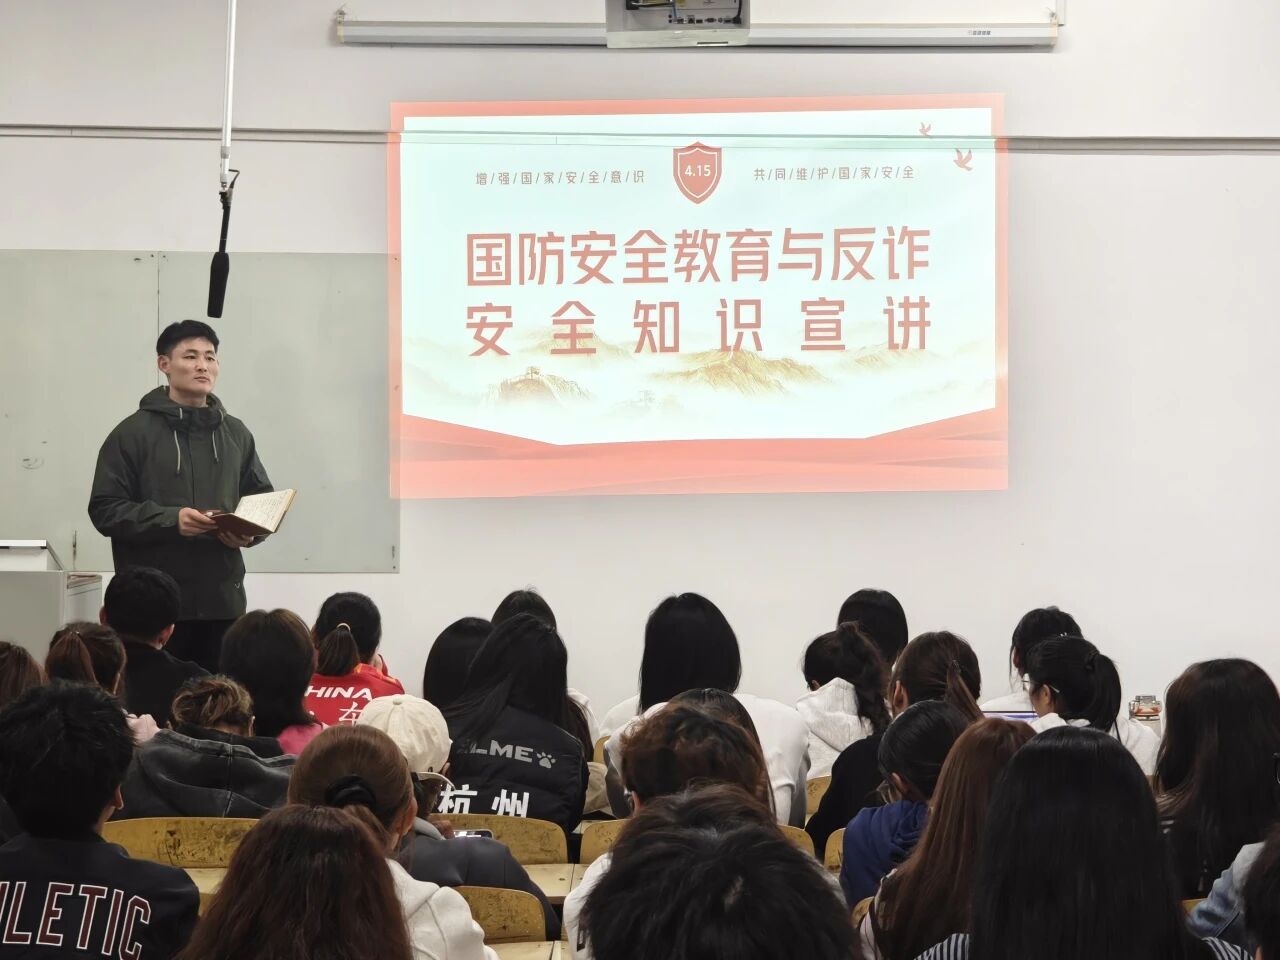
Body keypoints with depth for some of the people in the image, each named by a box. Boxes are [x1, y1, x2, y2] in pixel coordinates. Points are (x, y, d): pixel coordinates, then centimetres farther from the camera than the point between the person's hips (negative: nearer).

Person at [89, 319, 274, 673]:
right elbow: (105, 509, -5)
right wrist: (170, 519, -18)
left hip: (223, 601, 4)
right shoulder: (134, 432, 0)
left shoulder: (236, 434, 14)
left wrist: (248, 531, -4)